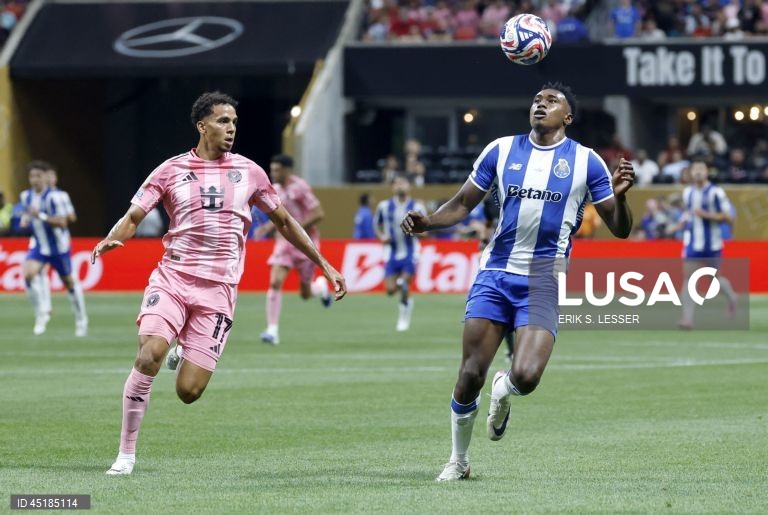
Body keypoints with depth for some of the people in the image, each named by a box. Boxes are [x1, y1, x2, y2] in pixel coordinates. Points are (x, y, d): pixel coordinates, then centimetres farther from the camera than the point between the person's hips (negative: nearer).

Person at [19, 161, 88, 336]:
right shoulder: (26, 196, -1)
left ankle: (81, 320, 29)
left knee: (69, 282, 10)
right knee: (29, 273, -22)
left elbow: (63, 222, -25)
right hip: (39, 245, 5)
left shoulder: (54, 197, -22)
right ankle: (42, 312, -8)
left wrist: (41, 216, -35)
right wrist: (25, 218, -4)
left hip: (58, 246, -5)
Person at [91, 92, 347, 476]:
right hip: (171, 278, -1)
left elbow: (284, 222, 20)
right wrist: (111, 240, -19)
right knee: (149, 354, -26)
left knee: (188, 391, -9)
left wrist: (324, 265, 19)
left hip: (218, 289, 1)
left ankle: (189, 356, 31)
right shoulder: (171, 171, 5)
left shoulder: (249, 173, 9)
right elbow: (133, 217, 4)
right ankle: (126, 452, -13)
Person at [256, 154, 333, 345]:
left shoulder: (299, 188, -16)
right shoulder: (275, 189, 6)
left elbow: (318, 214, -19)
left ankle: (321, 287, 41)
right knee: (275, 282, -14)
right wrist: (268, 227, 4)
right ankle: (272, 330, -14)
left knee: (305, 294, 4)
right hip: (284, 242, 5)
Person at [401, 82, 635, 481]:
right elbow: (463, 204, 14)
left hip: (543, 283, -2)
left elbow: (620, 229, 4)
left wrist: (619, 195, -17)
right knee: (470, 376, -7)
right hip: (496, 273, 2)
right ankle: (458, 461, 16)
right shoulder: (501, 150, 9)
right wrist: (426, 222, -5)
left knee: (525, 377, -20)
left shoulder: (586, 162, 3)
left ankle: (504, 389, 19)